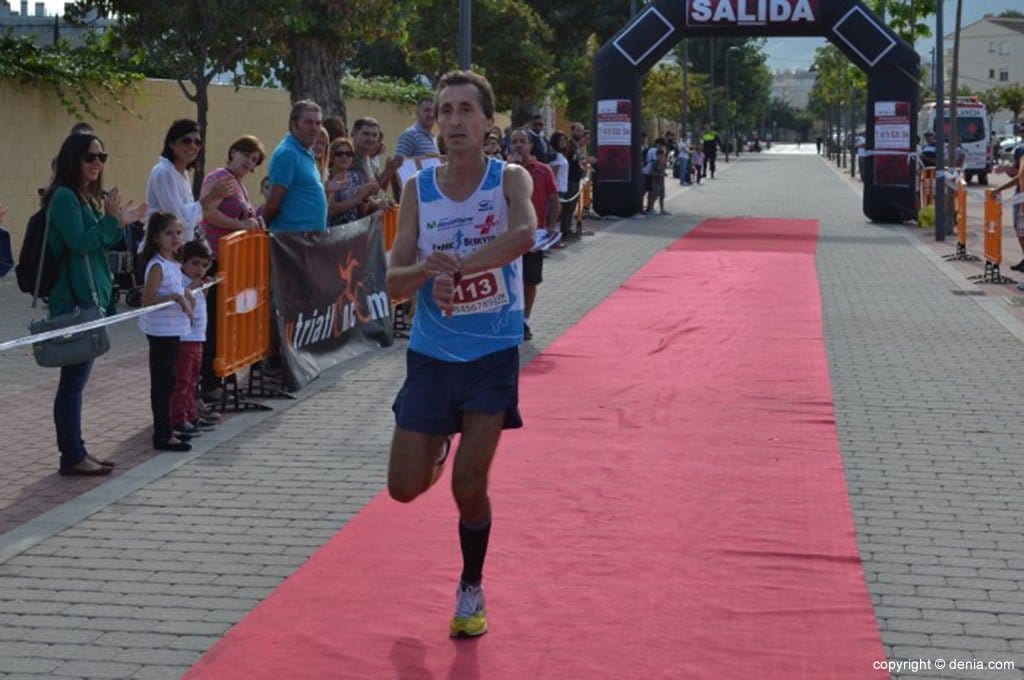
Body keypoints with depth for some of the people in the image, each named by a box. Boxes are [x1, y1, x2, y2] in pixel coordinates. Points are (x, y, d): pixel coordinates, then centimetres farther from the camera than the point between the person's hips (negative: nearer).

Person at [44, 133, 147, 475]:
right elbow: (79, 243, -20)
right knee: (73, 378, -6)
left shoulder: (91, 198, 16)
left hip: (90, 298, 10)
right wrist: (111, 219, -15)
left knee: (76, 378, 13)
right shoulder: (64, 197, -12)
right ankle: (72, 456, -2)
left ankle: (75, 452, 18)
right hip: (73, 301, -10)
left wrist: (120, 223, 8)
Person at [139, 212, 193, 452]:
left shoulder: (173, 264, 10)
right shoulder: (157, 266, -16)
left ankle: (165, 429, 23)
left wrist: (184, 299, 6)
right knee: (162, 383, -4)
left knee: (167, 382, 15)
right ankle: (162, 435, 0)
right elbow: (147, 301, -23)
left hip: (173, 330, 9)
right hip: (160, 331, -9)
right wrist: (176, 297, -27)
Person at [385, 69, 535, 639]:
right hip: (431, 353, 3)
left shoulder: (510, 179, -10)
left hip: (493, 355, -2)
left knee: (470, 488, -3)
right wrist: (427, 270, -29)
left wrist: (456, 265, -38)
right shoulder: (419, 190, -3)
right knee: (406, 488, 6)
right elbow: (394, 283, -8)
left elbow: (524, 235, -33)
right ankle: (439, 445, 42)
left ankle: (472, 590, 22)